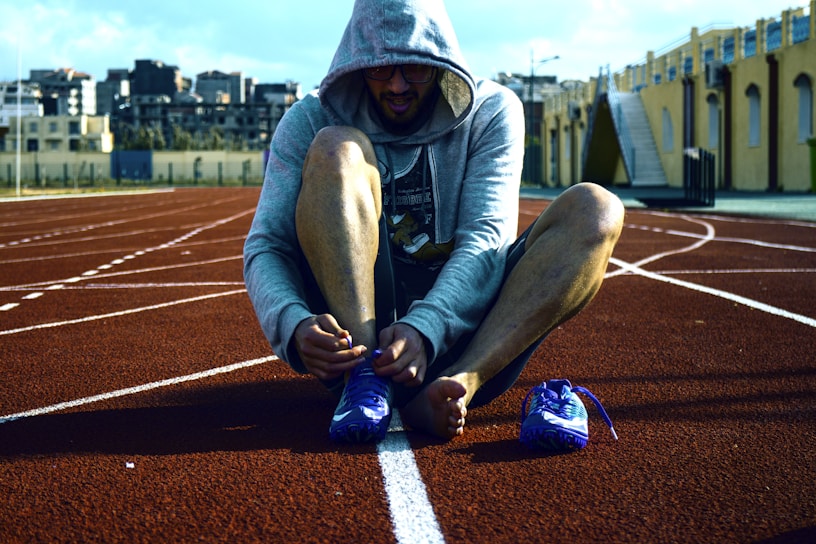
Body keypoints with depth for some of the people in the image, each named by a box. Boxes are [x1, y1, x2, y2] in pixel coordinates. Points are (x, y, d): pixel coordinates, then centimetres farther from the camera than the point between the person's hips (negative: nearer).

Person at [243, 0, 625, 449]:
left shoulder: (491, 112, 3)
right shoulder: (311, 121, 2)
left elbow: (485, 240, -11)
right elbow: (265, 247, -8)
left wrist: (425, 331, -31)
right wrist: (294, 326, -32)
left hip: (459, 333, 1)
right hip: (350, 323, -1)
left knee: (596, 209, -19)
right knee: (336, 149, -20)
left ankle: (455, 385, -39)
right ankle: (365, 376, -35)